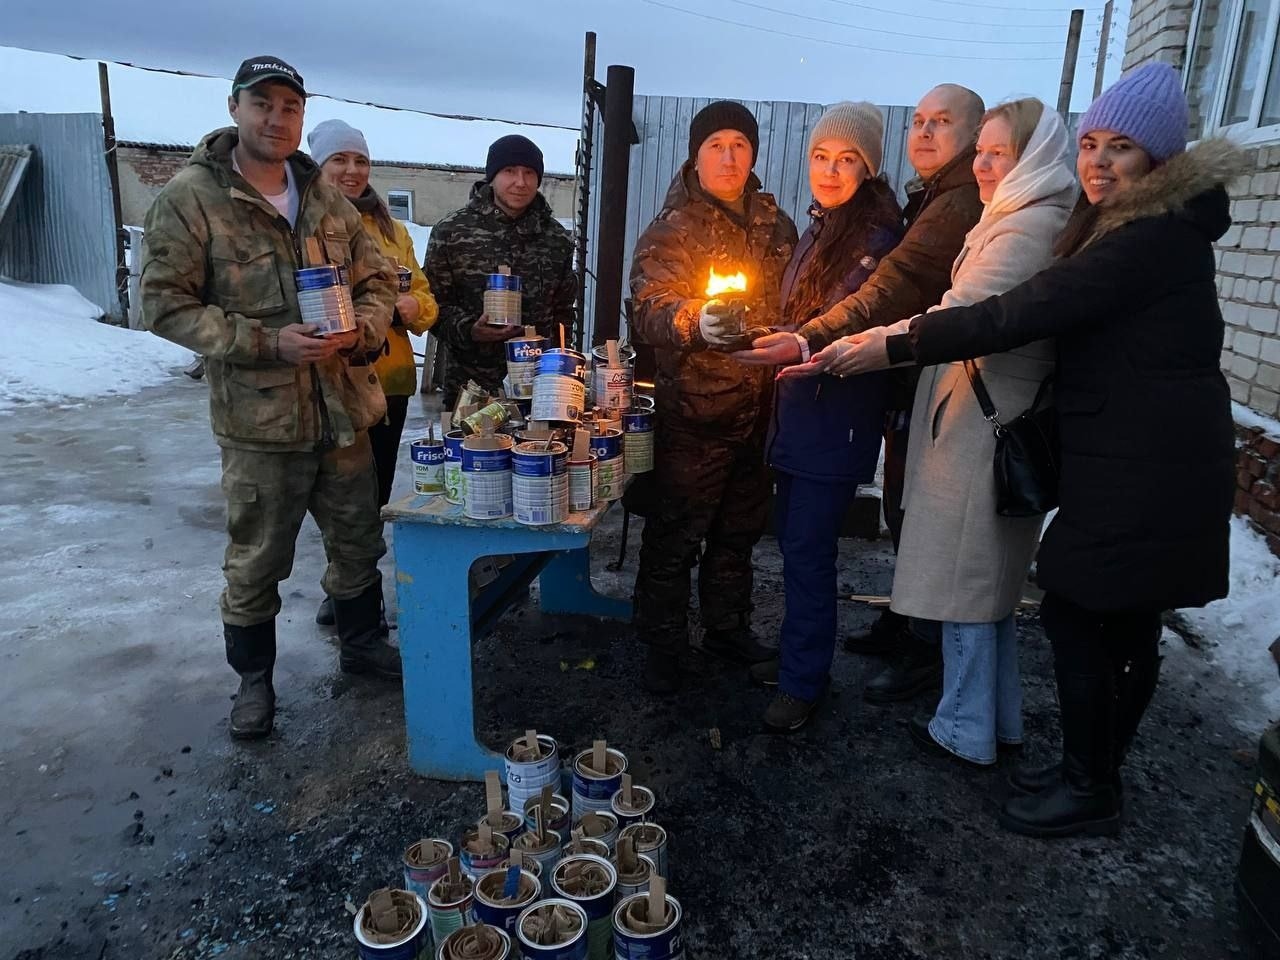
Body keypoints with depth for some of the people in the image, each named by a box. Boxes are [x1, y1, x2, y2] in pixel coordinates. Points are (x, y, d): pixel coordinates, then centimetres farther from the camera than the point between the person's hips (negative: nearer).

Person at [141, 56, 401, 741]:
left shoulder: (326, 198, 7)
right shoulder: (189, 198, -8)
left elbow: (377, 280, 12)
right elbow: (165, 302, -10)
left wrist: (360, 330, -10)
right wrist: (267, 342, -20)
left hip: (344, 409, 5)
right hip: (259, 421, -4)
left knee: (358, 541, 19)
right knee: (256, 562, 9)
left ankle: (362, 642, 42)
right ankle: (254, 678, 32)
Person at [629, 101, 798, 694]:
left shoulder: (776, 226, 10)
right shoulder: (672, 229, -6)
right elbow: (650, 310, -21)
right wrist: (694, 320, -40)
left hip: (758, 409, 6)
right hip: (694, 411, -5)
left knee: (740, 526, 18)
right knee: (676, 533, 2)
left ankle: (727, 626, 36)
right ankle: (664, 645, 18)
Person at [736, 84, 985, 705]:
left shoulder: (958, 205, -19)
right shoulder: (930, 200, 17)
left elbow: (894, 288, -31)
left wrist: (812, 342, -39)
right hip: (912, 386, 10)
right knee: (904, 510, 18)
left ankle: (928, 652, 16)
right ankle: (905, 624, 35)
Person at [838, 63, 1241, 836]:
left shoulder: (1155, 238, -18)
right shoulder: (1133, 228, 16)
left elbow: (1022, 314, -24)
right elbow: (1062, 321, 17)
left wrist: (892, 348, -21)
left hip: (1143, 473, -10)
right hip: (1145, 463, 10)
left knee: (1074, 617, -3)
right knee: (1126, 627, 15)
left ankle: (1090, 792, 14)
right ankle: (1095, 773, 29)